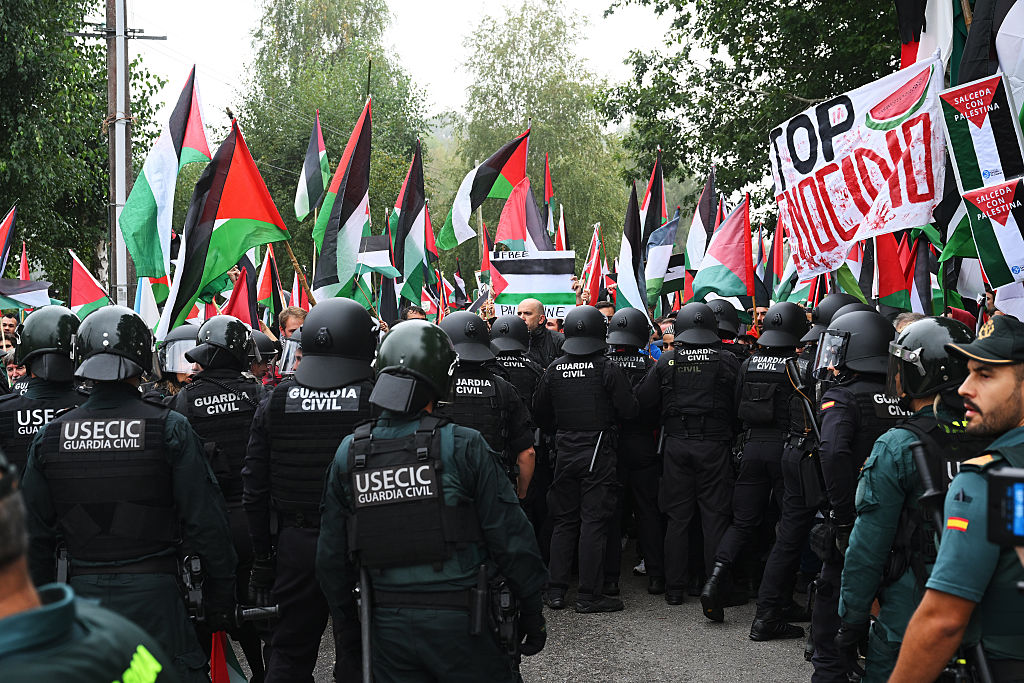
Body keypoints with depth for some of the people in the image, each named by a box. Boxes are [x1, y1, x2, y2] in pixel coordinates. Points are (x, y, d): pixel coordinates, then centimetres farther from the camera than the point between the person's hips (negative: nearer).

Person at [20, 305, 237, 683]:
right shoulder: (169, 429, -9)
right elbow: (206, 524, -9)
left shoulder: (51, 436, 3)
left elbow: (36, 535, 7)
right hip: (152, 594, -4)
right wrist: (220, 603, 0)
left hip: (82, 593, 4)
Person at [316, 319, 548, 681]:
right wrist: (532, 611, 2)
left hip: (388, 625, 4)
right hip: (459, 623, -4)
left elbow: (332, 555, 8)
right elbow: (510, 537, -10)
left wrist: (345, 618, 21)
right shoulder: (462, 446, -12)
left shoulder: (349, 452, 1)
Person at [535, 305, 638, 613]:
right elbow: (629, 410, -10)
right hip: (598, 452, -4)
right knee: (594, 522, -1)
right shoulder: (607, 369, -11)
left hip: (565, 452, 4)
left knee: (564, 521, 12)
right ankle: (589, 595, 1)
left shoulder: (554, 370, 2)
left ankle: (555, 590, 14)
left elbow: (540, 414, 9)